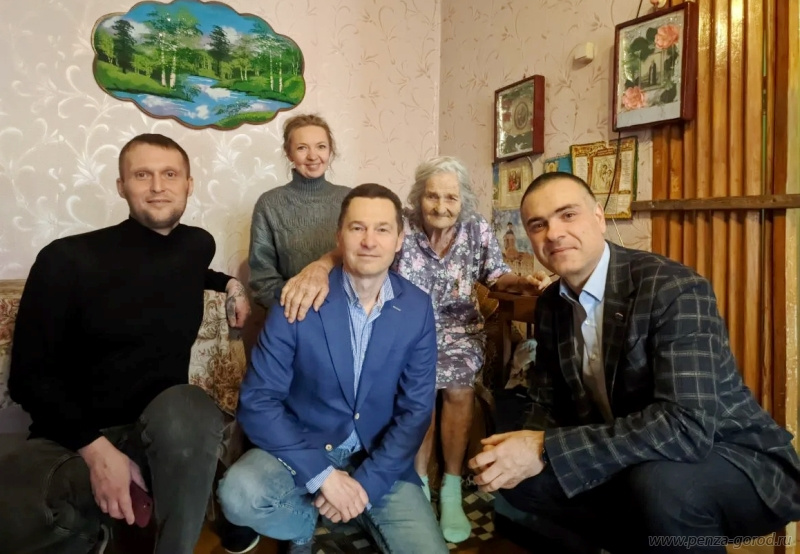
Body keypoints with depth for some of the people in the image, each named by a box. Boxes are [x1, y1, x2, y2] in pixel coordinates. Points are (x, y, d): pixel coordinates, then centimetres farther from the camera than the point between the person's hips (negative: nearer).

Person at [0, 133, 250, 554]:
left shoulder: (198, 245, 6)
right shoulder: (67, 259, -7)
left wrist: (229, 283, 15)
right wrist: (95, 446, -19)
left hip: (162, 431, 3)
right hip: (70, 441, -2)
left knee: (187, 407, -37)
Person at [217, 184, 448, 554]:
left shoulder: (417, 309, -8)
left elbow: (416, 409, -6)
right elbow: (257, 402, -16)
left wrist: (367, 482, -16)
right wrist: (322, 476, -22)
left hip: (380, 459, 1)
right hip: (304, 448, 0)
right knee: (238, 495, -28)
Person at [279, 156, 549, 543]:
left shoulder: (478, 229, -9)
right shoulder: (401, 226, -18)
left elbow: (496, 275, 1)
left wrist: (525, 283, -22)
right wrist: (319, 267, -53)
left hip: (457, 326, 2)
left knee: (459, 390, -12)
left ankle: (451, 488, 7)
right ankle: (419, 485, 11)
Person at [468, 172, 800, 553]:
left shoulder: (672, 289, -24)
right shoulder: (550, 306, -1)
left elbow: (686, 424, -34)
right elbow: (550, 405, 5)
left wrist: (547, 451, -34)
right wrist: (519, 450, -19)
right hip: (630, 462, 6)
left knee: (658, 482, -36)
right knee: (517, 476, -6)